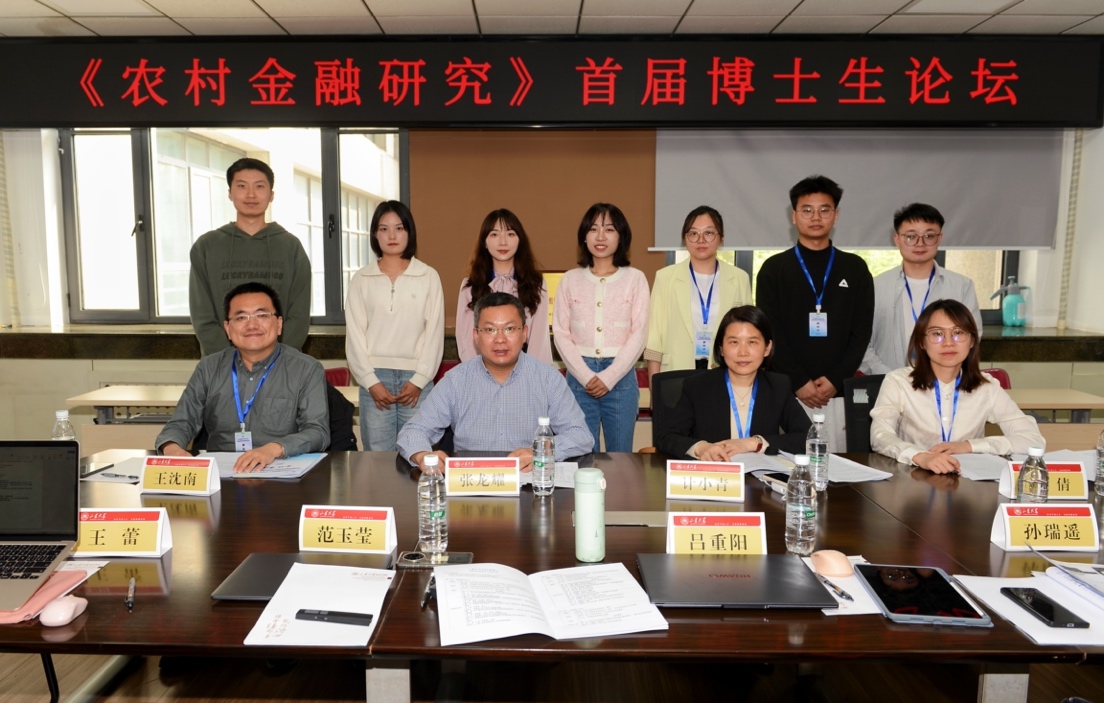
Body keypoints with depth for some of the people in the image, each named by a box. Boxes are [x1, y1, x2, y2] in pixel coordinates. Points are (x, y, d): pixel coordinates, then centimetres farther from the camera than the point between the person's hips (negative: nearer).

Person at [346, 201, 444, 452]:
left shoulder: (429, 276, 5)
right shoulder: (361, 279, 8)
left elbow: (434, 331, 2)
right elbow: (354, 333, 5)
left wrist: (419, 380, -5)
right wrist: (370, 381, -4)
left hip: (417, 379, -1)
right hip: (375, 378, 1)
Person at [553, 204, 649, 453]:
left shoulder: (635, 278, 4)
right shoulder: (570, 279, 6)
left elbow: (638, 333, -1)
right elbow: (561, 333, 3)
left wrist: (608, 377, -9)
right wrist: (586, 377, -8)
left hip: (620, 376, -1)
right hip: (579, 377, 1)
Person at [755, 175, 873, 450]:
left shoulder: (855, 268, 10)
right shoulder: (774, 268, 5)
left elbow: (861, 332, 5)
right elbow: (770, 332, -2)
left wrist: (835, 380, -6)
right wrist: (798, 382, -10)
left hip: (838, 391, 1)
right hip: (786, 390, -1)